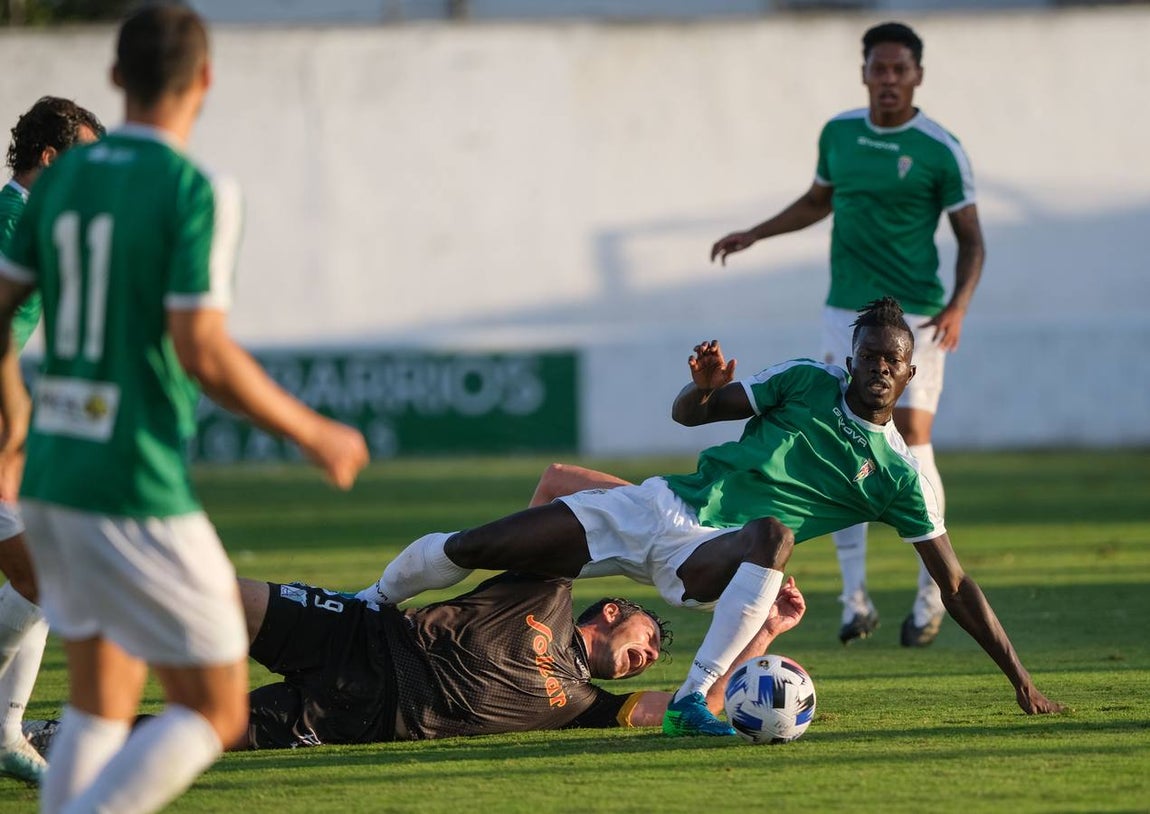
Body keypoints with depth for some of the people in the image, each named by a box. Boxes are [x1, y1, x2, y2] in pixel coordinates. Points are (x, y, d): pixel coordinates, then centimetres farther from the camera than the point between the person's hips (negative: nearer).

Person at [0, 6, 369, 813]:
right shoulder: (197, 193, -13)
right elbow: (202, 353, -19)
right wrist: (315, 435, -6)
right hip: (137, 490, -7)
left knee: (101, 700, 17)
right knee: (215, 713, 1)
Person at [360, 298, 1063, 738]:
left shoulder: (900, 477, 4)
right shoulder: (806, 383, 7)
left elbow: (956, 585, 6)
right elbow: (690, 414, 14)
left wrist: (1021, 679, 1)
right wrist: (705, 386, -11)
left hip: (706, 555, -2)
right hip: (657, 505, 2)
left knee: (775, 532, -41)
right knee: (464, 551, -8)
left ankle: (693, 701, -40)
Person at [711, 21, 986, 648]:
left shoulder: (940, 150, -7)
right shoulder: (839, 133, 7)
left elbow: (971, 239, -3)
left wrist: (958, 306, -17)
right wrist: (755, 234, 21)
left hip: (914, 316, -4)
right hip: (845, 313, 4)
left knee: (912, 447, -8)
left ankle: (932, 595, 7)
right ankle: (856, 599, 4)